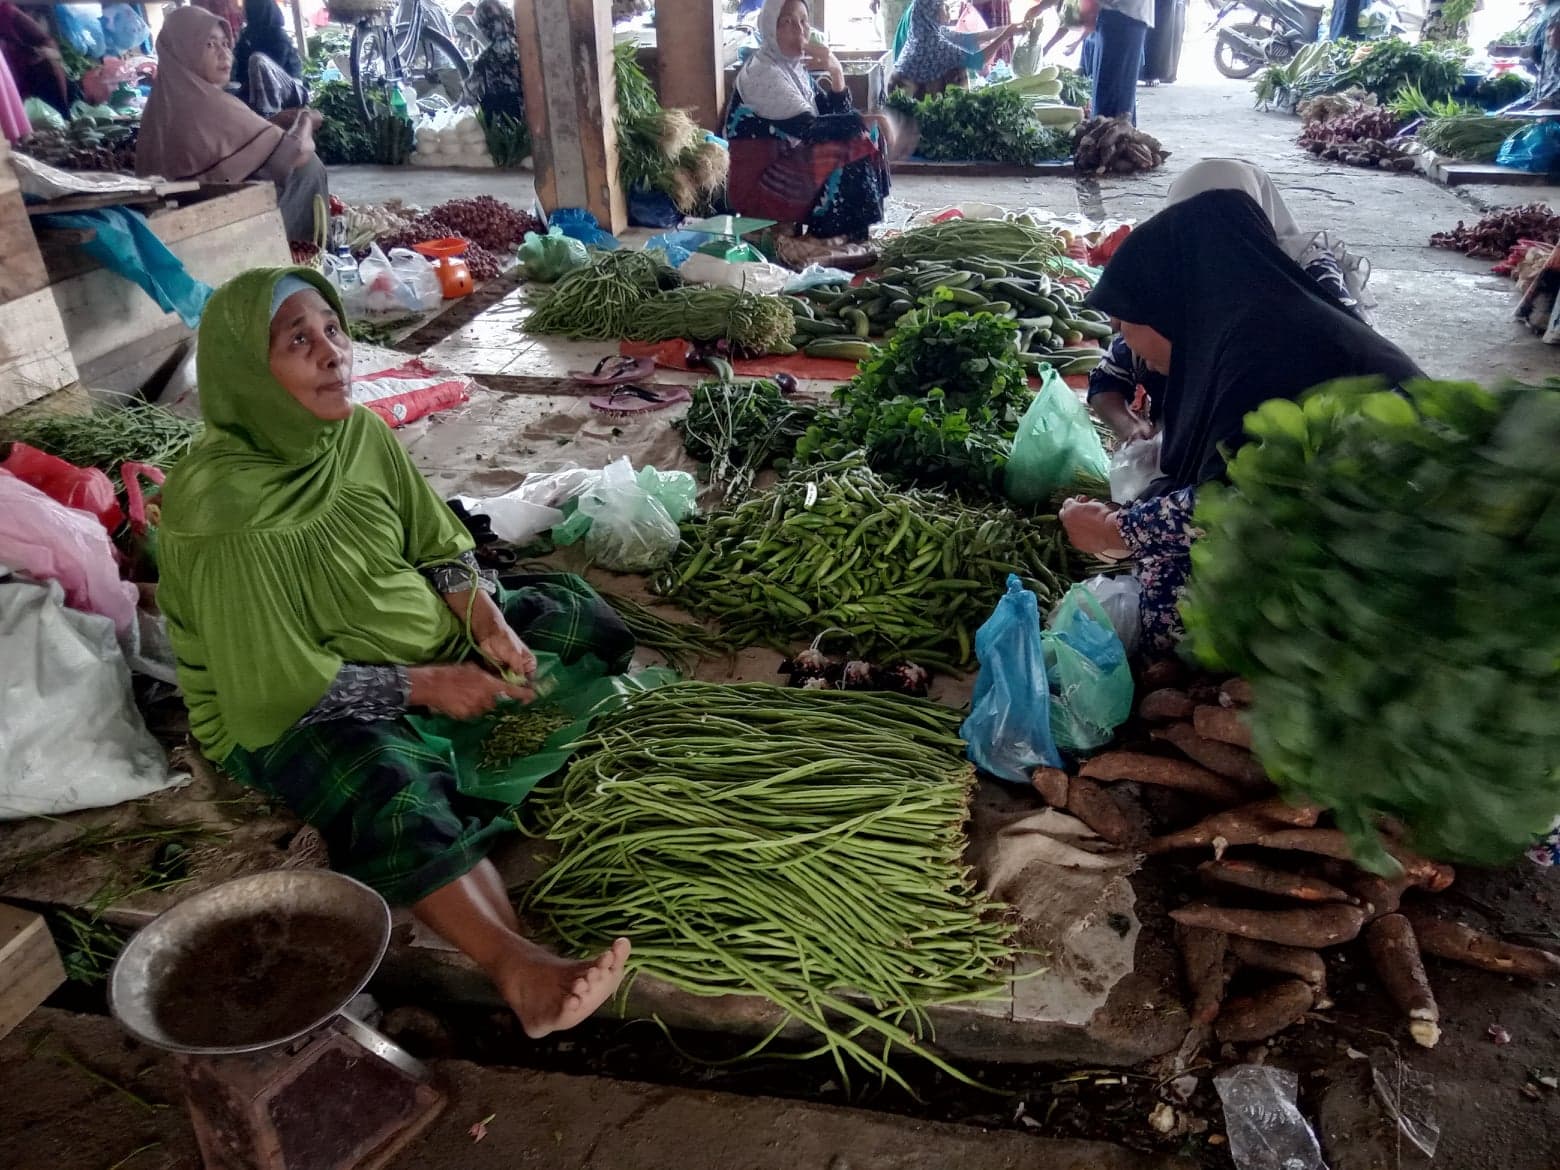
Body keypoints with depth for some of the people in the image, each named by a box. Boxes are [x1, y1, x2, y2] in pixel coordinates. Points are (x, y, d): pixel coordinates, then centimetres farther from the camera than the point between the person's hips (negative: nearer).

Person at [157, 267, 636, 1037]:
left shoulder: (358, 433, -8)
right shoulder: (222, 508, -28)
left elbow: (438, 546, 4)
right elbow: (278, 682, -26)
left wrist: (485, 621, -13)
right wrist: (426, 685, -23)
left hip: (422, 638, 9)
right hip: (287, 709, -9)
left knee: (566, 610, 7)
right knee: (390, 785, -40)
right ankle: (519, 970, -51)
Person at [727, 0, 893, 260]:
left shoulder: (796, 68, 11)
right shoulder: (762, 72, -16)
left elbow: (837, 116, 7)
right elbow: (809, 130, -26)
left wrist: (836, 71, -8)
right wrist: (869, 120, -27)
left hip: (787, 170, 9)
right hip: (756, 184, -9)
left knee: (866, 136, 2)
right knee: (852, 150, -20)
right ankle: (828, 240, -8)